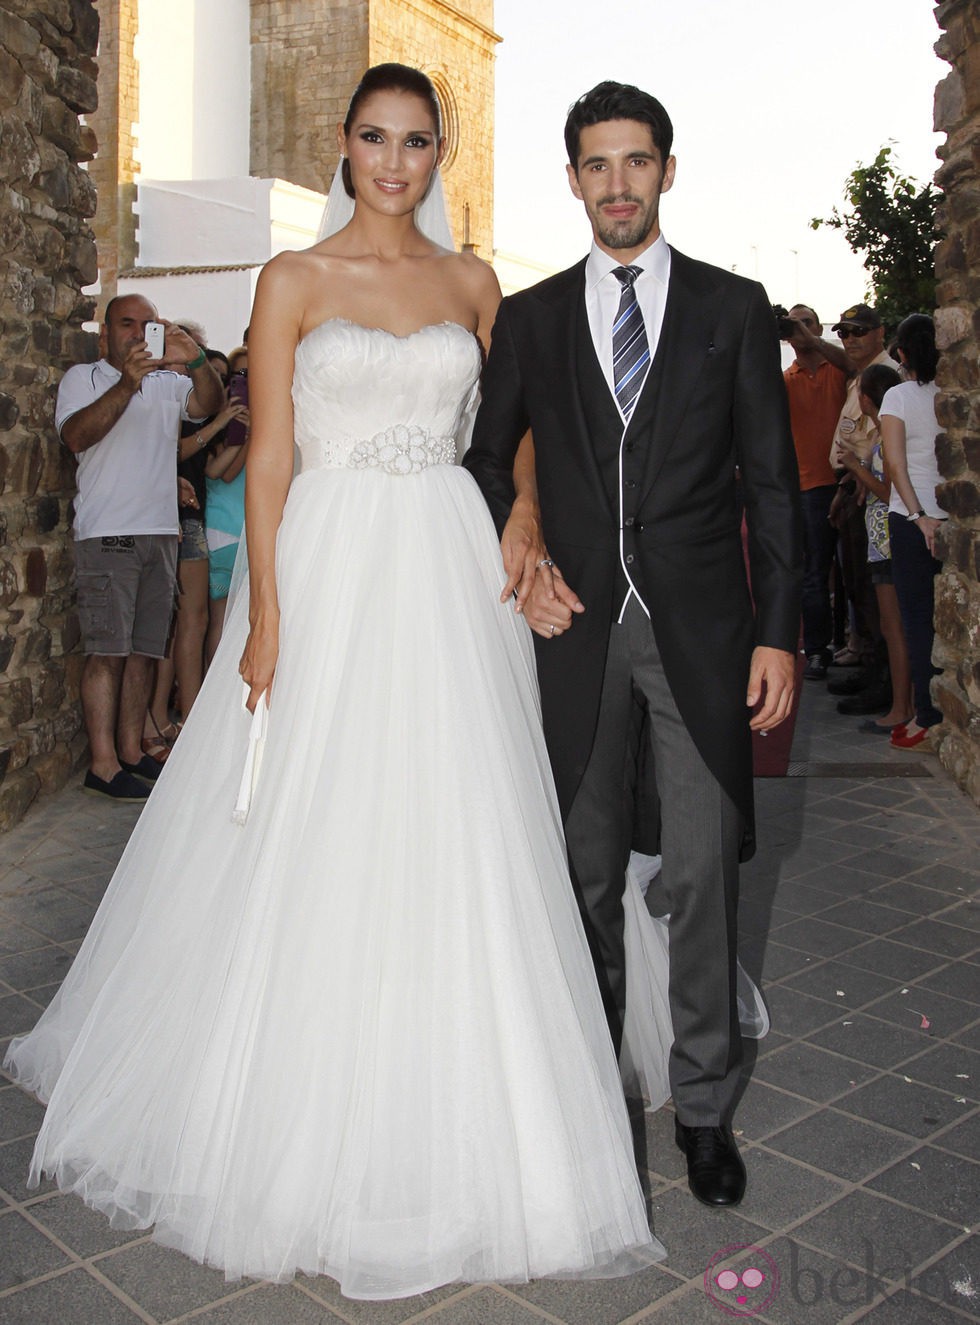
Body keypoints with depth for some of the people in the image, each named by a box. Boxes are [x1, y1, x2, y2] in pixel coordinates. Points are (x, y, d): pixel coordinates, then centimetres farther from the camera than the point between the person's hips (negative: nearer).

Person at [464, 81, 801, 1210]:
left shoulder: (733, 308, 6)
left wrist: (780, 633, -3)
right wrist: (519, 566, -2)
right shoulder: (530, 318, 9)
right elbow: (484, 462, 15)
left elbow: (772, 478, 3)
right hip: (578, 624, 2)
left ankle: (703, 1101, 17)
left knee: (703, 870, -1)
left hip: (701, 628, -1)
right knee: (589, 870, 10)